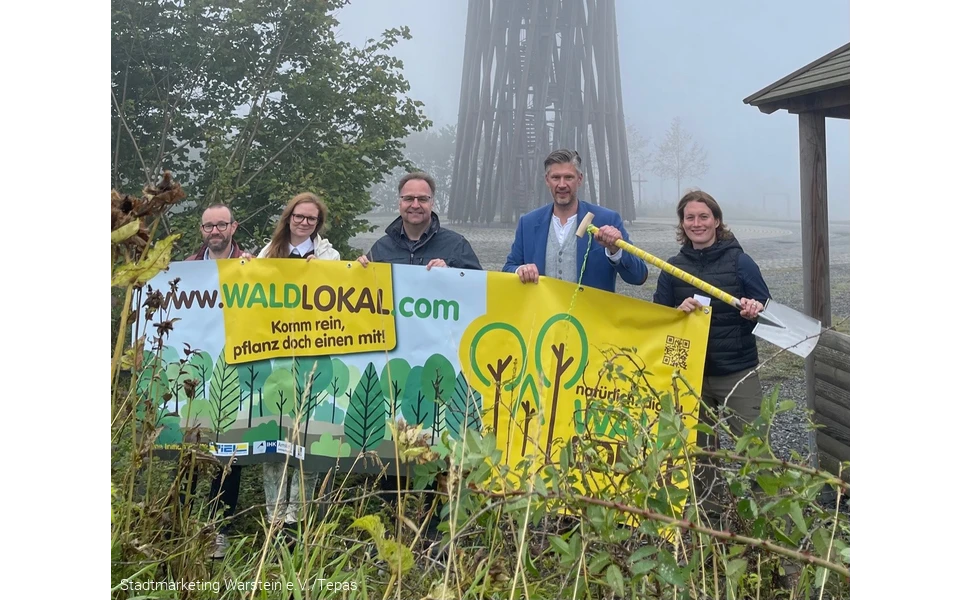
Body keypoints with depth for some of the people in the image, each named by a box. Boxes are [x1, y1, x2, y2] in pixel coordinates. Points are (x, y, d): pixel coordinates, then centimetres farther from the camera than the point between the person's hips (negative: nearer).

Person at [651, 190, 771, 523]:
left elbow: (769, 313, 0)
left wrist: (755, 311, -23)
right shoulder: (673, 268, 6)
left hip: (737, 372, -3)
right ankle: (707, 509, 26)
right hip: (690, 373, 3)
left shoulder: (740, 262, -2)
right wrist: (679, 312, -14)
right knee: (699, 451, 12)